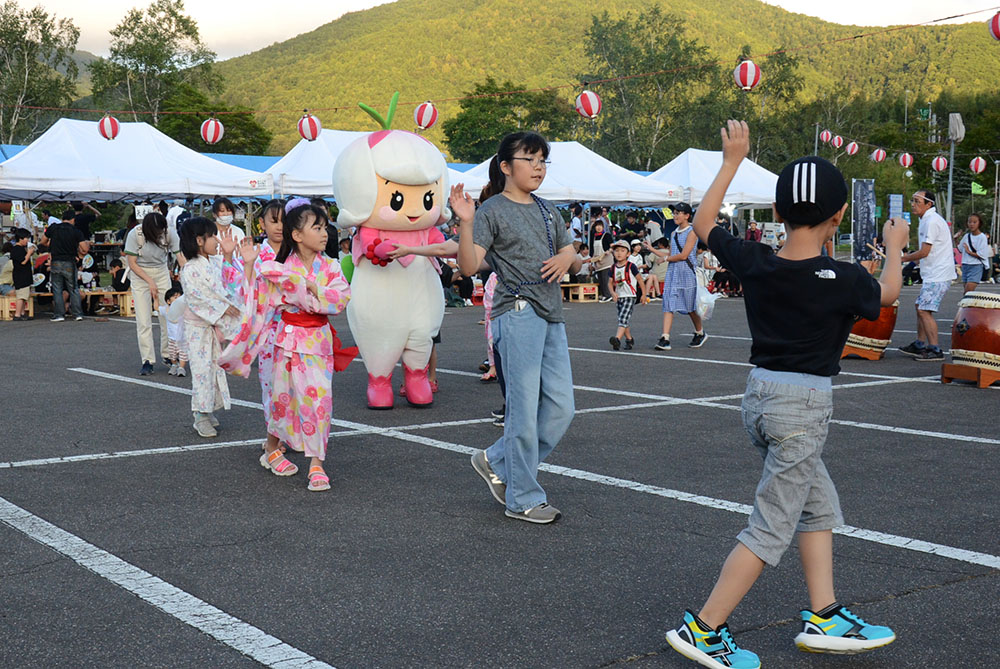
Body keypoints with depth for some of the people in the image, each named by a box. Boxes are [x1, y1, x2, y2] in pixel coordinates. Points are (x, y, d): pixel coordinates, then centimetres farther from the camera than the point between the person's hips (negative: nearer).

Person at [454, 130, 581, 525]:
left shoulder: (548, 212, 19)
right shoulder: (492, 211, -2)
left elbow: (575, 263, 22)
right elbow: (469, 267, -11)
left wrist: (567, 258, -1)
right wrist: (465, 223, -24)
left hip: (551, 315, 7)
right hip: (518, 314, -7)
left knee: (562, 407, 6)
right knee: (525, 409, -4)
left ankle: (497, 462, 22)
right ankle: (523, 499, 8)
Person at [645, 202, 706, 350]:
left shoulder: (692, 232, -7)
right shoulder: (674, 234, 16)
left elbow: (683, 255, -14)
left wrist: (666, 258, -4)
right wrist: (652, 249, 15)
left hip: (687, 273, -6)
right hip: (672, 272, 6)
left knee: (691, 307, 5)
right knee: (668, 305, -6)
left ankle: (700, 334, 28)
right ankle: (665, 339, -12)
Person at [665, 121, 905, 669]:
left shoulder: (753, 263, -4)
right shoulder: (842, 279, -14)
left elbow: (703, 225, 14)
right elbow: (887, 292, 10)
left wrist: (732, 162, 20)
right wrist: (894, 245, 30)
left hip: (759, 397, 7)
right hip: (804, 404, -7)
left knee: (820, 506, 19)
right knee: (772, 528, 0)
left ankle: (823, 617, 21)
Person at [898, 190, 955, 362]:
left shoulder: (932, 221, -17)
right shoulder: (926, 220, 16)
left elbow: (924, 252, -19)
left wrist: (905, 258, -5)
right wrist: (910, 255, 11)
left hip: (938, 275, -11)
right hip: (932, 274, 11)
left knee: (924, 310, -12)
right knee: (921, 308, 15)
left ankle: (935, 350, -10)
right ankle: (919, 345, 23)